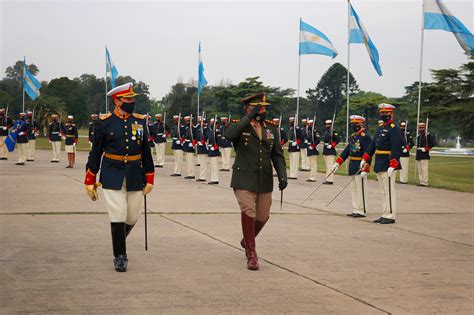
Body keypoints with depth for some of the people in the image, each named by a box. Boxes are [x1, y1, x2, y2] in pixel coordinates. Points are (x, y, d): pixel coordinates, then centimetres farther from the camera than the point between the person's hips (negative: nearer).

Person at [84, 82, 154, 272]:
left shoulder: (140, 121, 5)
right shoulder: (104, 122, -3)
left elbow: (146, 152, 11)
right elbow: (95, 153, 1)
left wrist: (149, 179, 9)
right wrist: (90, 182, 0)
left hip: (135, 177, 3)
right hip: (113, 176, -3)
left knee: (132, 217, 9)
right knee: (118, 216, -5)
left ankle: (119, 241, 38)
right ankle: (120, 256, 8)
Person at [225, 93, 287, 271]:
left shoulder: (270, 130, 11)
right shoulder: (240, 128, -2)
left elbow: (277, 156, 11)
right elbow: (229, 135, -27)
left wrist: (282, 175, -3)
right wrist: (249, 118, -23)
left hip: (265, 181, 5)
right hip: (244, 180, -4)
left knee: (262, 216, 10)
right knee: (248, 213, -12)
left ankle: (247, 240, 39)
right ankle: (251, 254, -1)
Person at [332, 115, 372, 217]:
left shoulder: (365, 137, -13)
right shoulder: (352, 137, 14)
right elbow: (346, 151, 17)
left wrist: (365, 169, -24)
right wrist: (337, 163, 12)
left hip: (360, 167, -9)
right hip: (352, 167, 9)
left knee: (361, 190, -3)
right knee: (354, 189, 12)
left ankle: (362, 211, 3)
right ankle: (355, 210, 20)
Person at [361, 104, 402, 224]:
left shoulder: (394, 129, -11)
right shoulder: (380, 128, 18)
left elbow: (396, 149, -19)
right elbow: (373, 145, 22)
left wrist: (392, 166, -25)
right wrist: (365, 159, 19)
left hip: (388, 165, -9)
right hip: (379, 165, 9)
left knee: (389, 191, -5)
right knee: (383, 192, 12)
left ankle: (391, 216, -1)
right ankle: (385, 215, 18)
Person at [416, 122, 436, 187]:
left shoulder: (428, 135, -7)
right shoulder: (419, 136, 17)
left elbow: (433, 143, -16)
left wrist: (426, 148, -16)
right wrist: (417, 149, 14)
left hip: (424, 156, -8)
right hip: (418, 155, 8)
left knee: (424, 169, -8)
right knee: (419, 169, 11)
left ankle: (424, 183, -7)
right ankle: (421, 181, 17)